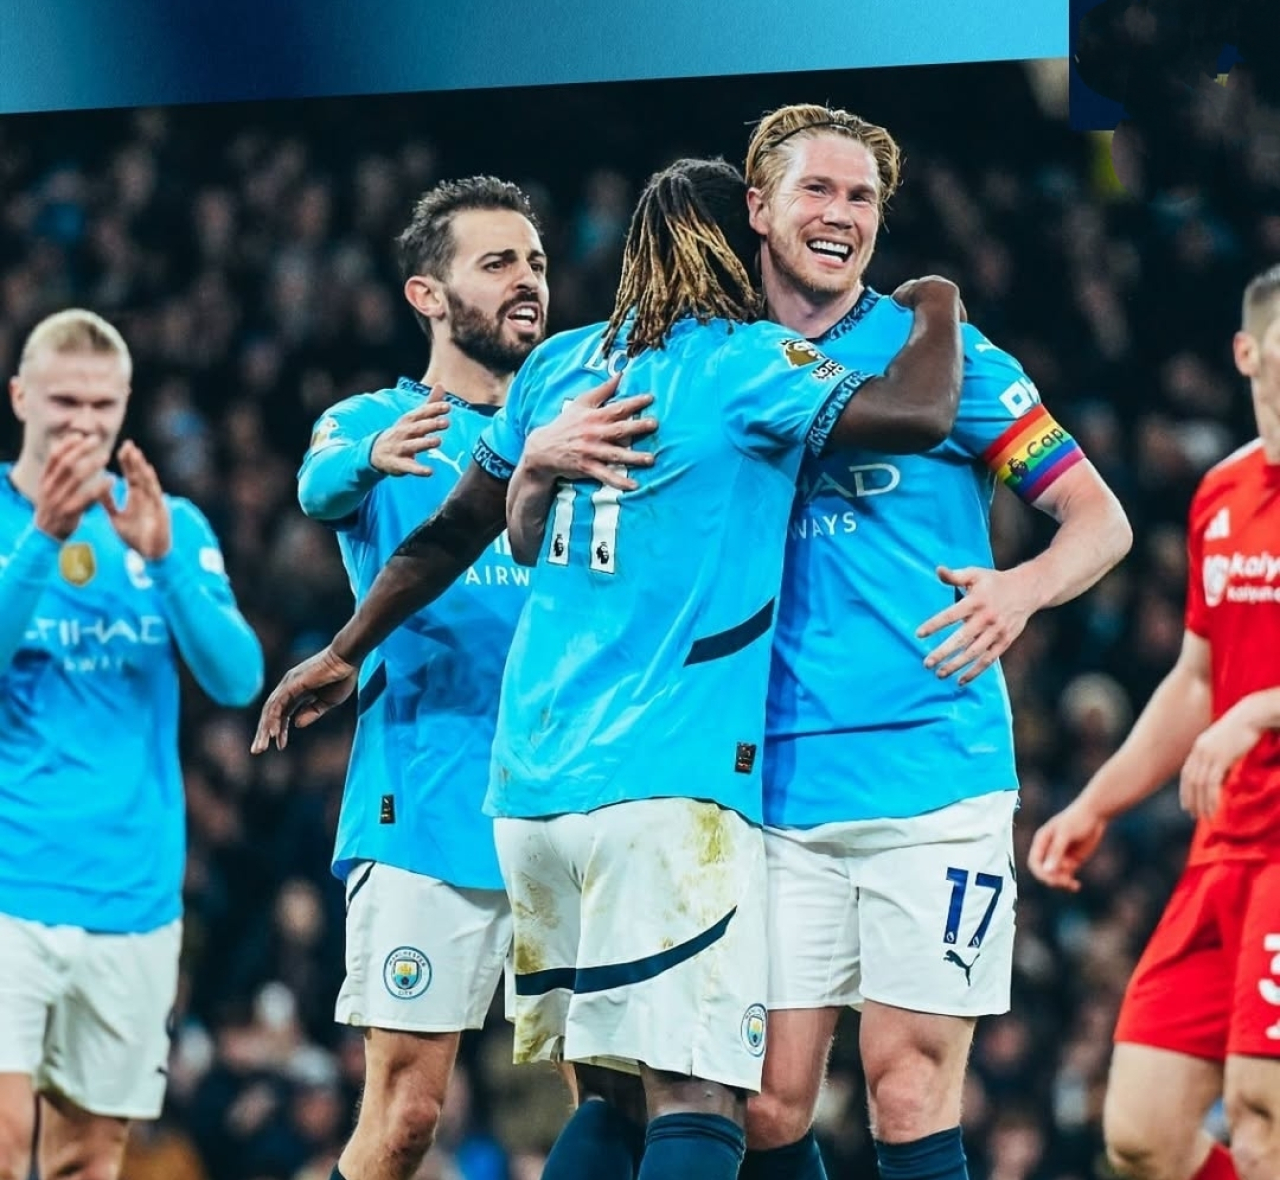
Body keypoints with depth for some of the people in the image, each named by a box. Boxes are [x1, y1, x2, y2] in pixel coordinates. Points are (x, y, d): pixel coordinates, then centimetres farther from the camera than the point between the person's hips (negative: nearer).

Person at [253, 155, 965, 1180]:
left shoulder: (559, 365, 15)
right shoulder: (744, 363, -3)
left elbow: (457, 530, 25)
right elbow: (919, 416, -15)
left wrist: (343, 654, 38)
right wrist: (939, 312, 6)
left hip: (531, 779, 7)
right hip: (670, 783, -7)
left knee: (607, 1094, 14)